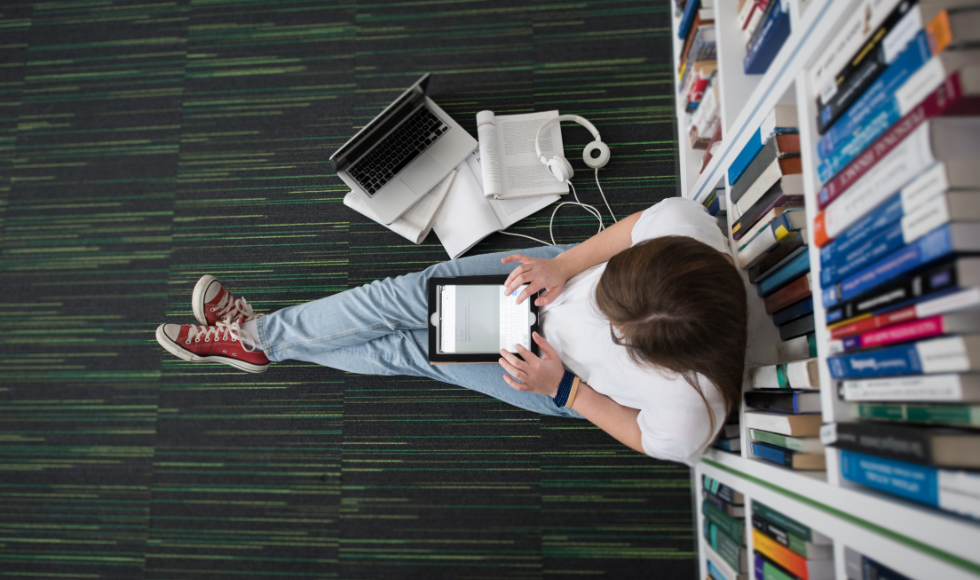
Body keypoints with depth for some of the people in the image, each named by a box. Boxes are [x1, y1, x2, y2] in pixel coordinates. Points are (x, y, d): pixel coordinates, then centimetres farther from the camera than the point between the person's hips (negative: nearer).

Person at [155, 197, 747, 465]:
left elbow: (645, 438, -16)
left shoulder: (688, 417, -37)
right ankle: (259, 331, 16)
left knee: (412, 349, -3)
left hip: (573, 390, -3)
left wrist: (562, 387, -23)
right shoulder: (682, 221, -33)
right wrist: (563, 265, -23)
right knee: (412, 293, -7)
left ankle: (260, 340, 21)